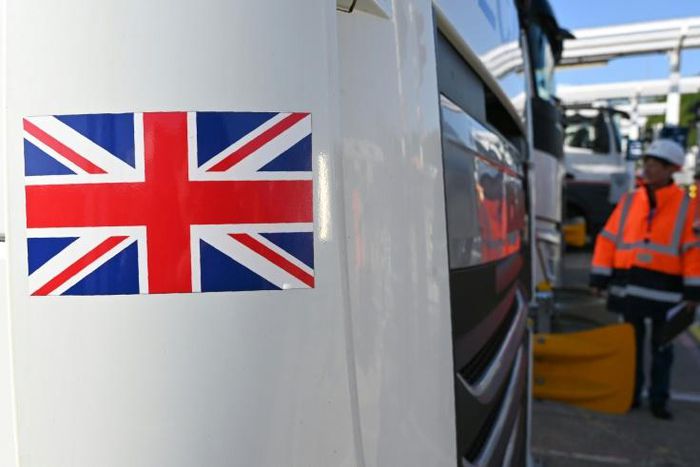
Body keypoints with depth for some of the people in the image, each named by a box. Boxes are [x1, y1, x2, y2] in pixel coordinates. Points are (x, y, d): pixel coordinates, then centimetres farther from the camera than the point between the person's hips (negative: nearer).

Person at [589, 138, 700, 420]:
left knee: (662, 348, 9)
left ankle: (658, 400, 22)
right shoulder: (629, 201, 8)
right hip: (628, 286, 2)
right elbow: (608, 239, 6)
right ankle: (631, 395, 25)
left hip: (666, 289, -2)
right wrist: (600, 278, 0)